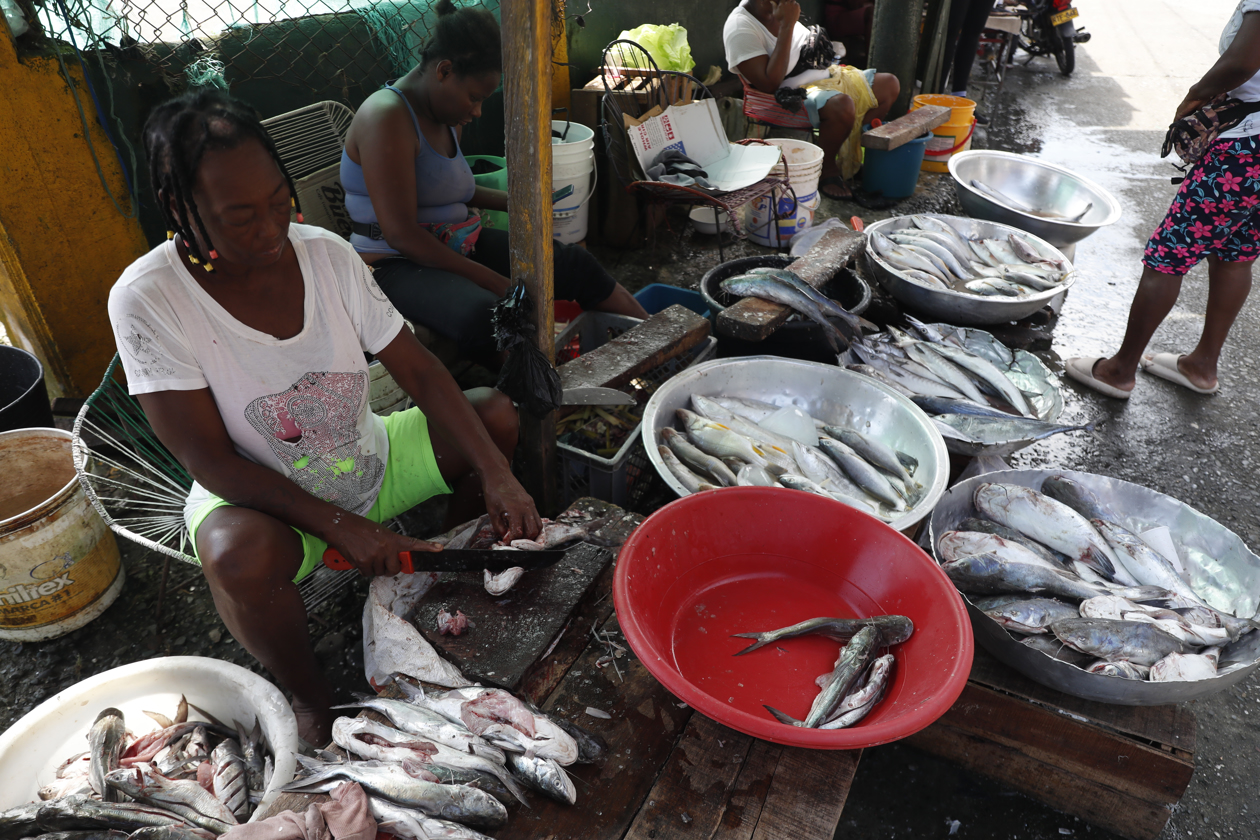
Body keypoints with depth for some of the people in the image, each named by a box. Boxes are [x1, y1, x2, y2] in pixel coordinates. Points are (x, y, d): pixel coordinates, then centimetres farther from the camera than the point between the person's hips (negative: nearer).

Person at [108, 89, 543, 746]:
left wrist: (496, 474, -23)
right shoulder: (147, 299, -21)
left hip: (370, 462, 4)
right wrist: (341, 526, -29)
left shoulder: (326, 253, -11)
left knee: (496, 415, -8)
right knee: (242, 559, -37)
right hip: (260, 498, -4)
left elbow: (420, 372, -11)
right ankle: (309, 695, -4)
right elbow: (211, 463, -21)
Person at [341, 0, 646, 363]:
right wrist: (495, 282, -24)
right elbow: (400, 234, -24)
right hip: (395, 264, -8)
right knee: (482, 314, -40)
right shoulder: (387, 117, -18)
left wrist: (511, 201, 13)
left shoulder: (446, 116, 10)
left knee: (574, 262, -7)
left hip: (459, 244, 8)